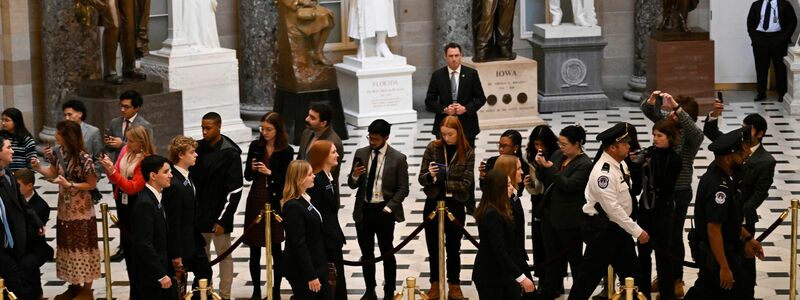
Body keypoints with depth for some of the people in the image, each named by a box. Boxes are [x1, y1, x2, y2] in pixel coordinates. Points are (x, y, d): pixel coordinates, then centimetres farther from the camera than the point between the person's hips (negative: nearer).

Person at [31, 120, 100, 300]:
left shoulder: (84, 158, -21)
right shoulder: (59, 153, 0)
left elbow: (92, 184, -14)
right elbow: (52, 174, 11)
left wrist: (70, 185, -22)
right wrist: (38, 168, -8)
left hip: (81, 210, -7)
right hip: (65, 209, 7)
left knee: (83, 246, 2)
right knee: (68, 246, 15)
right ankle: (74, 285, 27)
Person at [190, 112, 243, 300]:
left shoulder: (230, 154, -11)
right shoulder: (198, 148, 4)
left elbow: (235, 191, -13)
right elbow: (192, 180, 12)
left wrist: (222, 220, -15)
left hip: (219, 215, -5)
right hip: (199, 213, 5)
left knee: (224, 255, 3)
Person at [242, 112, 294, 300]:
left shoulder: (286, 151, -5)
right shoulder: (255, 146, 3)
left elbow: (286, 180, -6)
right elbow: (247, 176, 7)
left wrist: (269, 172, -18)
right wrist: (252, 169, -13)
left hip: (275, 202, -3)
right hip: (256, 201, 3)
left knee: (276, 249, 5)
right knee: (254, 249, 5)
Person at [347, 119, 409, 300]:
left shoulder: (398, 158, -7)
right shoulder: (360, 154, 4)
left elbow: (403, 189, -5)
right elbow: (352, 185, 7)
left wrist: (388, 208, -14)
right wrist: (354, 176, -15)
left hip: (384, 211, -4)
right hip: (363, 210, 4)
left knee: (387, 253, 6)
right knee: (366, 253, 11)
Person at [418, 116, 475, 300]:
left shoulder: (467, 153, -5)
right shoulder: (433, 148, -2)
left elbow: (466, 184, -11)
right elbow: (422, 179, -2)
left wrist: (443, 182, -20)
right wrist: (430, 175, -23)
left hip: (455, 206, -1)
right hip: (433, 204, 1)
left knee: (453, 248, 9)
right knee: (433, 247, 9)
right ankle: (435, 285, 22)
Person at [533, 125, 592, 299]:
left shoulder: (584, 164, -15)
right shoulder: (558, 155, 5)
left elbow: (568, 185, -25)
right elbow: (546, 180, 13)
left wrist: (551, 168, -25)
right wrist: (541, 166, -6)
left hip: (569, 220, -7)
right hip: (550, 214, 7)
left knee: (574, 258, 7)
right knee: (553, 257, 17)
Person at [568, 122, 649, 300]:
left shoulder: (621, 164, 4)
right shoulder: (603, 172, -25)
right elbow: (612, 208, -27)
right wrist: (637, 231, -24)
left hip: (619, 226, 9)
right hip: (601, 229, -9)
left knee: (630, 271, 16)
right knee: (592, 272, -1)